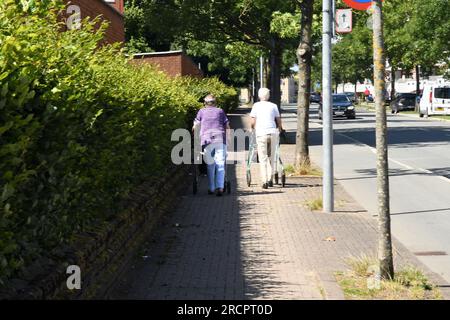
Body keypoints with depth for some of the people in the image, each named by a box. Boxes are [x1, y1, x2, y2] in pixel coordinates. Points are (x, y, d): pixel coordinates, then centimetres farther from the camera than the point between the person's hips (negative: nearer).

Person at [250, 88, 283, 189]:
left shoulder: (256, 106, 6)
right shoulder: (273, 106, 11)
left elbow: (253, 122, 4)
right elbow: (279, 121, 12)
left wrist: (253, 129, 24)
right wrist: (280, 130, 29)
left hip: (261, 133, -2)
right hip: (273, 132, 2)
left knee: (263, 158, 2)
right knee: (272, 157, 15)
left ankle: (265, 181, -4)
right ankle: (270, 179, 16)